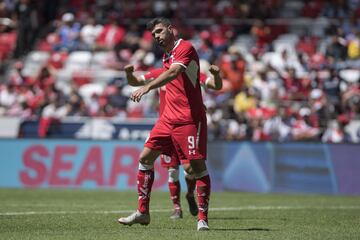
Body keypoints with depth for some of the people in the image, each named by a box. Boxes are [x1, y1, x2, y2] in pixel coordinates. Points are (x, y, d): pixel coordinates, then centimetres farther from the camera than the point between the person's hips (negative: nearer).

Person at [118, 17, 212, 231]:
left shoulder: (185, 48, -10)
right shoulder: (166, 56, 17)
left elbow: (173, 73, -28)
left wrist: (147, 87, -38)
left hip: (190, 118, -9)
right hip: (168, 117, 9)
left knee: (198, 165, -8)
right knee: (145, 158, 3)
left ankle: (203, 218, -2)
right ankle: (142, 213, 9)